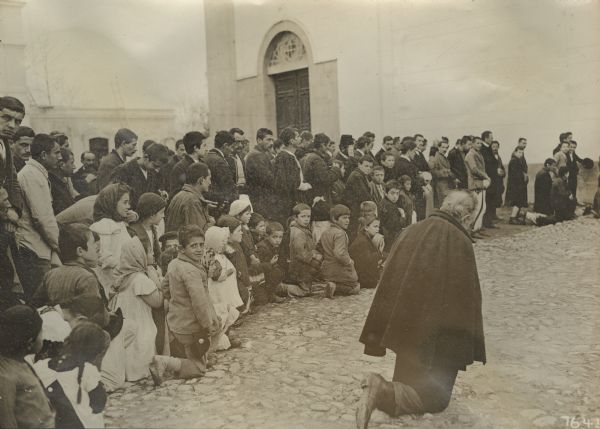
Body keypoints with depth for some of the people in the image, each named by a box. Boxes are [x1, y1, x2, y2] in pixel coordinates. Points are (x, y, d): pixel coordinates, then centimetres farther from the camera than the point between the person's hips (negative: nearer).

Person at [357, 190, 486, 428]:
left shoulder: (412, 232, 5)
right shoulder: (459, 241, -13)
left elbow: (388, 283, 6)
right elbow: (466, 299, -12)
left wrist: (380, 336, 12)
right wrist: (466, 349, -3)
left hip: (406, 328, 7)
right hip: (436, 336, -6)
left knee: (409, 383, 27)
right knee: (435, 397, 4)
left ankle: (379, 386, -1)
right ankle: (382, 392, -18)